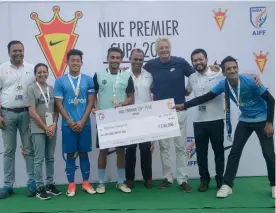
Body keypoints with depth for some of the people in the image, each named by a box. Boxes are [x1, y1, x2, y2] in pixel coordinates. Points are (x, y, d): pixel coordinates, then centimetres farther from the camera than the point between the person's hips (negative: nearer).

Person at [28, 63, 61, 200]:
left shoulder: (52, 89, 8)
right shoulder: (32, 89, -4)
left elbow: (56, 109, 9)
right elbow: (32, 112, -8)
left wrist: (54, 125, -5)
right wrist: (45, 127, -9)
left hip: (52, 129, 4)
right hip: (38, 130, -4)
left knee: (50, 158, 11)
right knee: (39, 159, 0)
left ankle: (50, 184, 21)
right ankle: (39, 188, 8)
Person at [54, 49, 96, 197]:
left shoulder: (88, 80, 3)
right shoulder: (60, 81, 1)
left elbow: (91, 102, 1)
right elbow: (59, 104, -1)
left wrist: (82, 121, -8)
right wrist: (70, 122, -9)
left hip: (84, 124, 1)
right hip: (68, 124, -1)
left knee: (84, 153, 9)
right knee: (70, 154, 6)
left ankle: (86, 183, 19)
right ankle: (71, 184, 16)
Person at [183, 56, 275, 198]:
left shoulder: (250, 81, -25)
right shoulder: (224, 84, -13)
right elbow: (206, 97, -9)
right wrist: (185, 105, -15)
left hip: (262, 120, -4)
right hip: (245, 121, 4)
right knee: (235, 151, 1)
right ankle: (227, 185, 9)